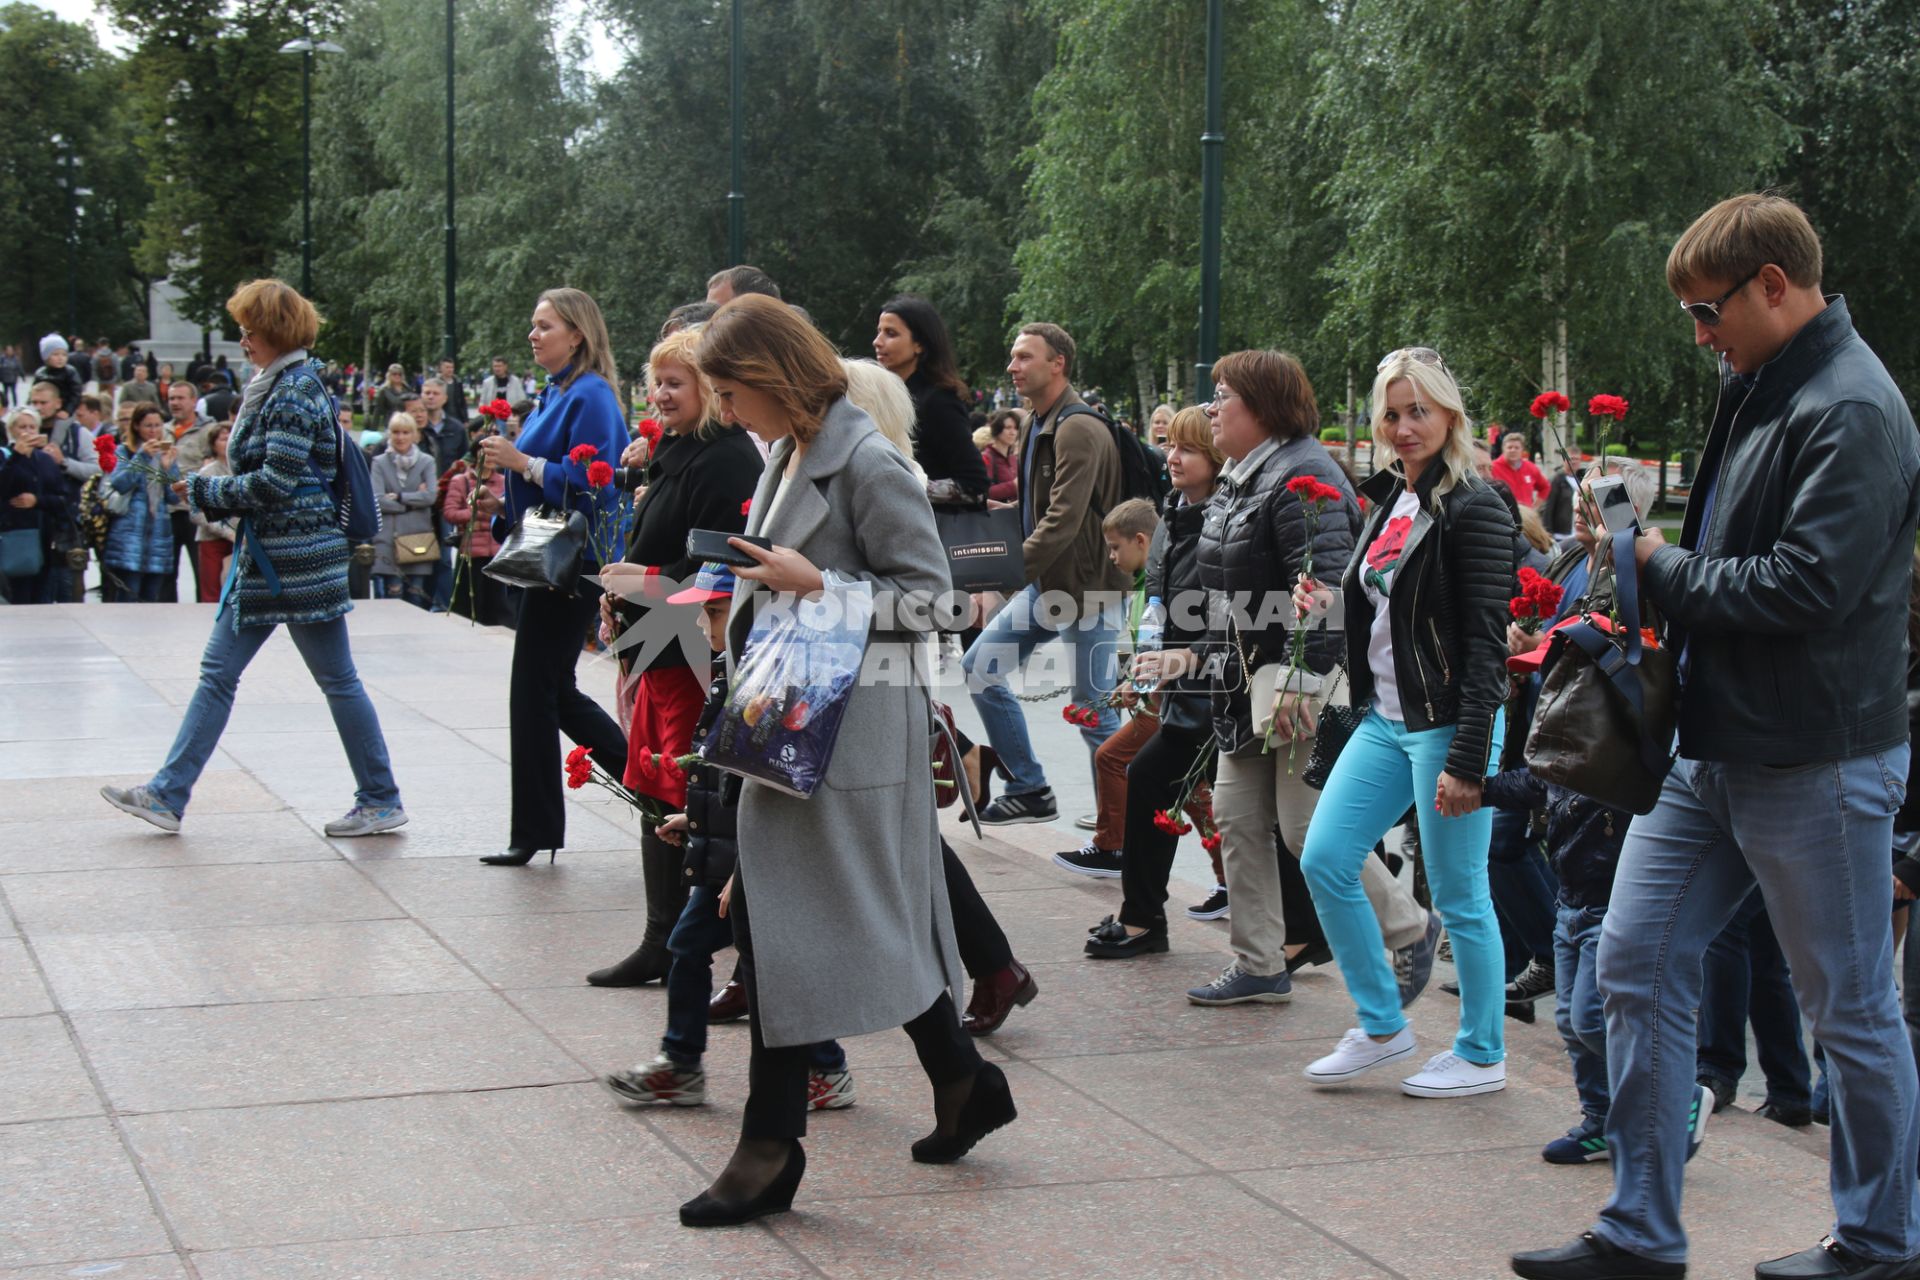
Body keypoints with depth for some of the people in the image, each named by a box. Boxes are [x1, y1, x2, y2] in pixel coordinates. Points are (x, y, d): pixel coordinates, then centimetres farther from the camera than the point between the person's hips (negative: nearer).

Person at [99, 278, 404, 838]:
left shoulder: (296, 391, -15)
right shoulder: (276, 385, 15)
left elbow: (276, 483, -21)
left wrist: (205, 488, -9)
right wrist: (207, 491, 8)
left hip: (299, 559, -10)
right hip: (263, 559, 10)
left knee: (336, 679, -1)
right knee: (218, 671, 8)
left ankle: (381, 802, 9)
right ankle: (168, 794, 11)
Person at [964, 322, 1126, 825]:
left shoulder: (1078, 429, -18)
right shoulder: (1040, 425, 13)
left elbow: (1062, 523, -25)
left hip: (1086, 586, -10)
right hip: (1045, 583, 10)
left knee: (1093, 708, -4)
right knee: (979, 669, 9)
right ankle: (1029, 791, 17)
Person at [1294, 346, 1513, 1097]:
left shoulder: (1473, 510, -14)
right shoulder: (1388, 501, 11)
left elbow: (1485, 644, -17)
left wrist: (1468, 760, -20)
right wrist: (1329, 607, 1)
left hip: (1446, 724, -8)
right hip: (1384, 719, 8)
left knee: (1457, 895, 1)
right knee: (1324, 863, 6)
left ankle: (1482, 1055, 17)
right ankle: (1382, 1027, 20)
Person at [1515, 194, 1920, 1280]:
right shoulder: (1763, 393, 13)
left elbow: (1807, 583, -25)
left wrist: (1663, 567, -13)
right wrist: (1655, 561, 2)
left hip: (1817, 762, -9)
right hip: (1715, 750, 10)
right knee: (1639, 965, 7)